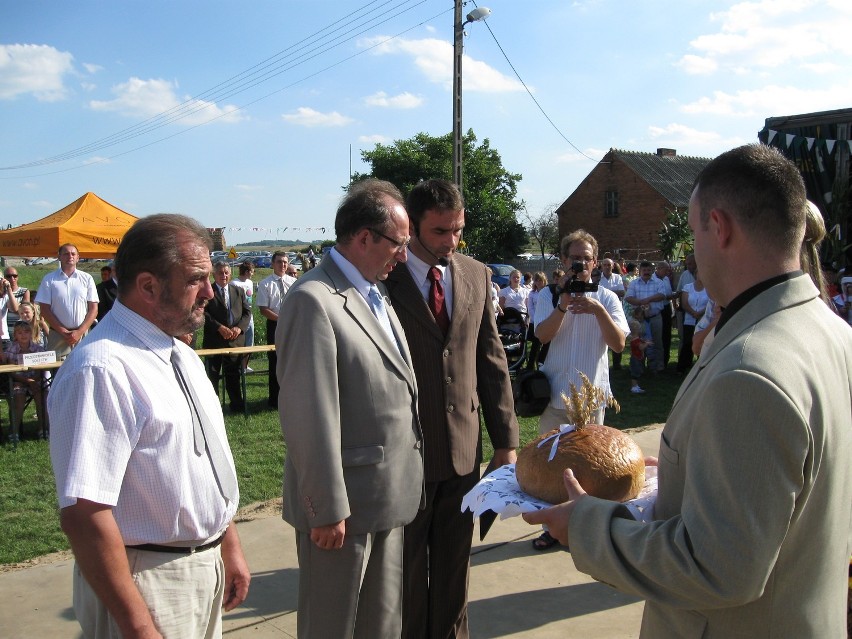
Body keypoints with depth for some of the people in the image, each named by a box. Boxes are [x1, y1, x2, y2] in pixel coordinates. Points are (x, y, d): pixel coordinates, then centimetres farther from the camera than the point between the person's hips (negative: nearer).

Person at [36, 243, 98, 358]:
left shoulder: (87, 278, 6)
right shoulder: (49, 279, 4)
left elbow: (93, 309, 3)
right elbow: (44, 309, 1)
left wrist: (79, 332, -8)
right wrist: (64, 332, -7)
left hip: (83, 334, 0)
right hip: (57, 334, 0)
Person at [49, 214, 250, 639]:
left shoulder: (183, 355, 6)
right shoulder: (101, 370, -24)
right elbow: (84, 514, -27)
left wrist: (230, 549, 16)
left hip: (207, 568, 8)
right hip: (147, 580, -8)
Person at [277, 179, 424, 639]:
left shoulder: (375, 293, 10)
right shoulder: (313, 300, -18)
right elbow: (309, 418, -20)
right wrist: (328, 509, -17)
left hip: (389, 494, 8)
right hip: (345, 504, -8)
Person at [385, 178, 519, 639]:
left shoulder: (476, 275, 5)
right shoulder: (384, 278, -9)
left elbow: (492, 360, 7)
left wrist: (505, 440, 5)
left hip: (464, 447, 4)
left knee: (454, 565, 16)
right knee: (408, 568, 12)